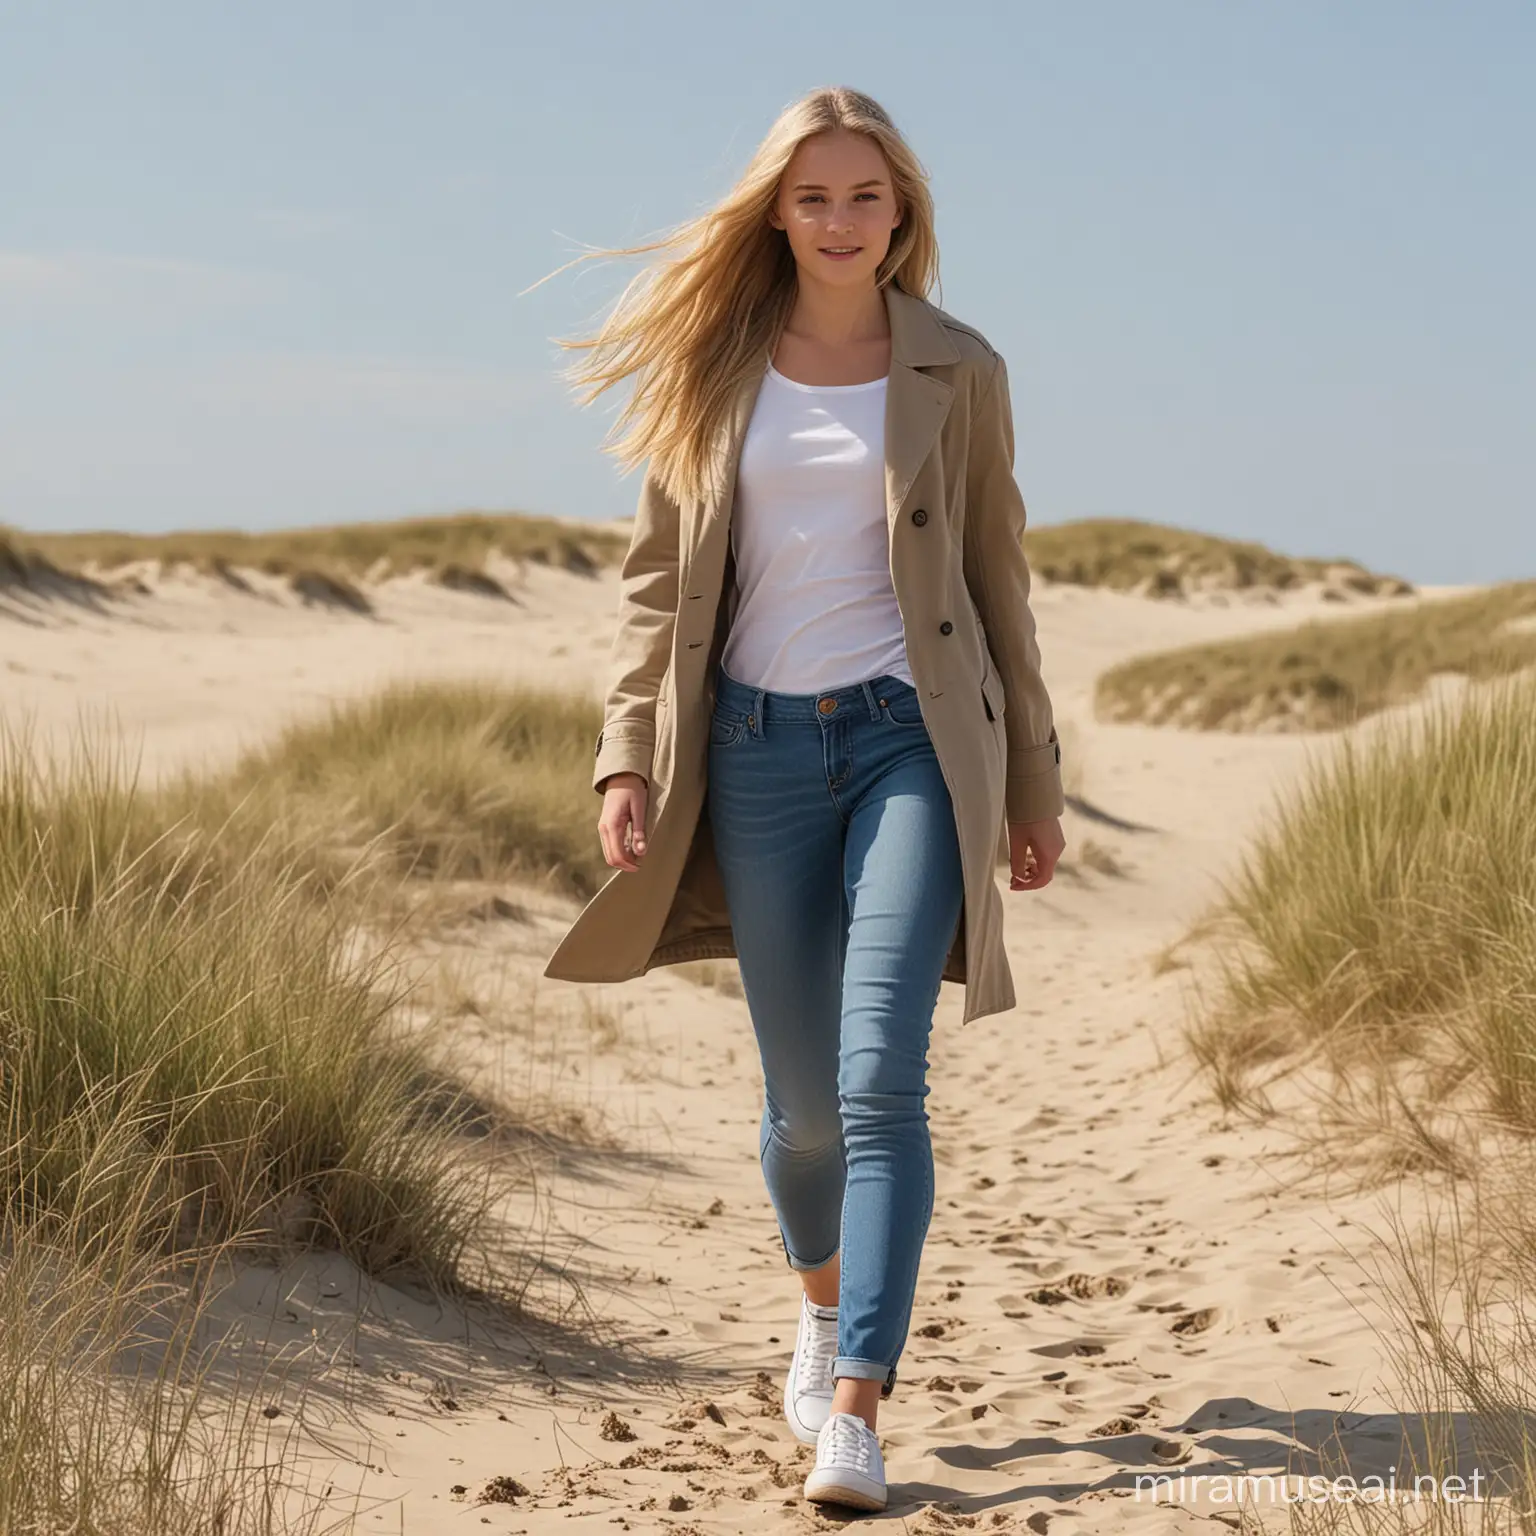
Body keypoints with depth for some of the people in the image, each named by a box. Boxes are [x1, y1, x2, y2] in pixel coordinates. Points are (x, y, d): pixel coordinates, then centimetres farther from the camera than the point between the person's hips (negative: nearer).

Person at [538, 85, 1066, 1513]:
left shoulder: (957, 371, 4)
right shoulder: (716, 369, 6)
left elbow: (994, 579, 10)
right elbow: (657, 577, 7)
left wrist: (1031, 781, 10)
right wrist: (627, 759, -2)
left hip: (911, 739, -1)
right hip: (761, 748, 2)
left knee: (879, 1077, -15)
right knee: (801, 1095, 8)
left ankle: (856, 1409, -14)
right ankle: (824, 1302, 38)